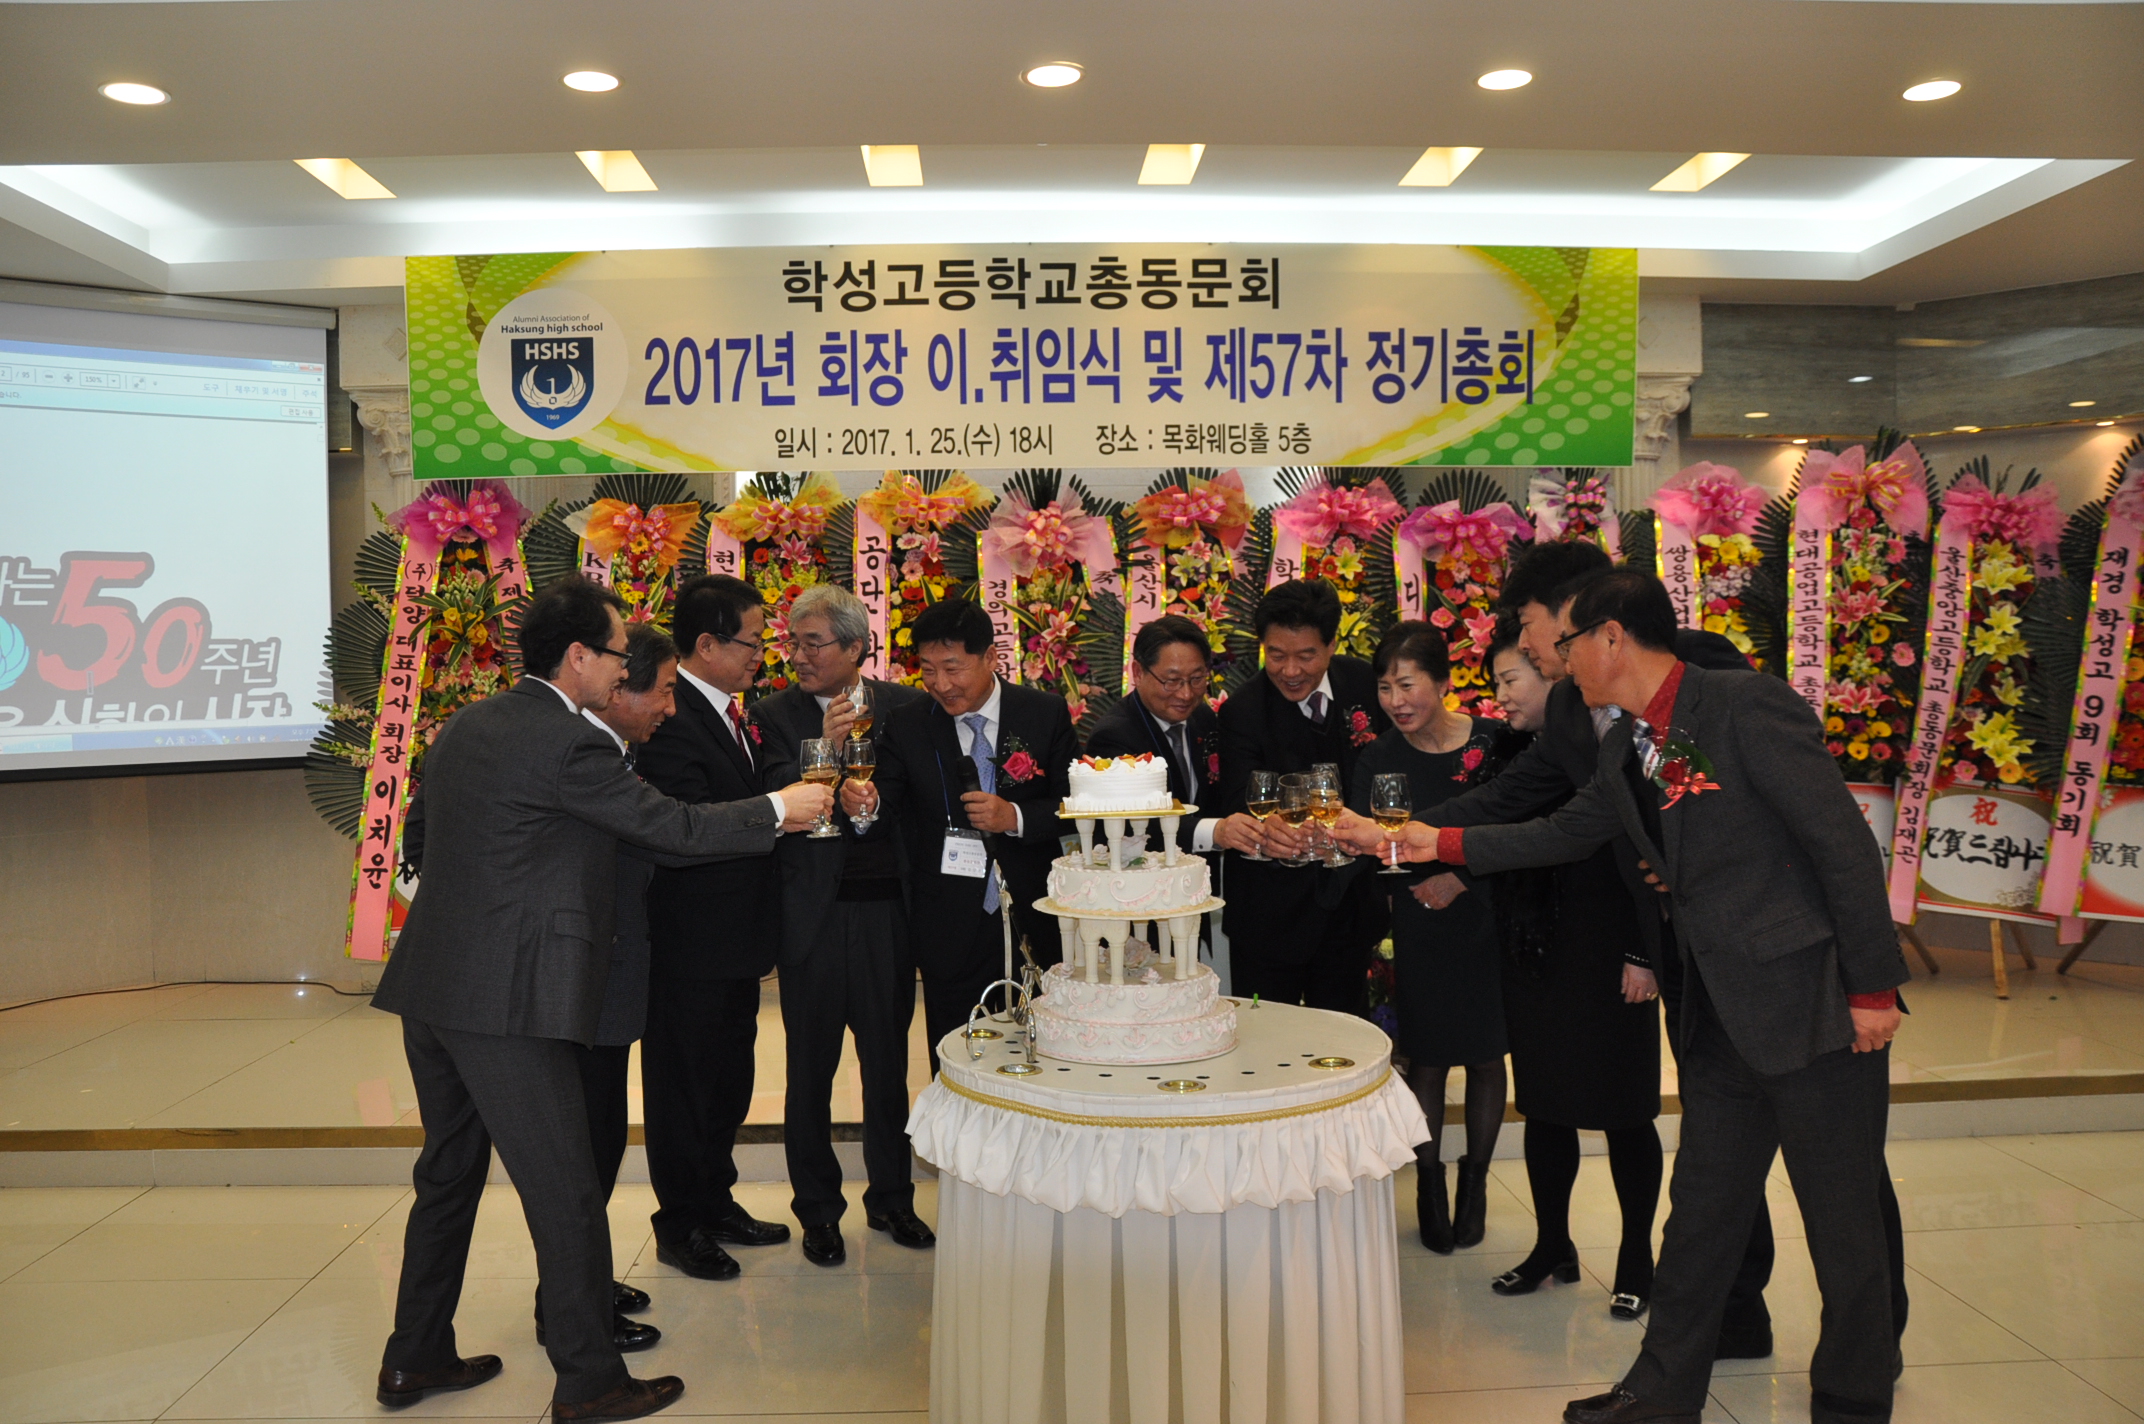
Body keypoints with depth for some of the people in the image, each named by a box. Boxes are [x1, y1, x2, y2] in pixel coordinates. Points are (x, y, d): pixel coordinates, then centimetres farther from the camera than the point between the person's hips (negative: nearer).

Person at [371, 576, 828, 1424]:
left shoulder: (465, 726, 12)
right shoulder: (565, 742, -16)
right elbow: (672, 826, -12)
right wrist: (779, 811, 0)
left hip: (432, 987, 10)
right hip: (506, 1001, -10)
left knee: (449, 1172, 21)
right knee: (564, 1193, 1)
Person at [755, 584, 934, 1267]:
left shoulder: (906, 707, 2)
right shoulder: (776, 714, -1)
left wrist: (876, 804, -14)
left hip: (887, 909, 1)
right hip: (813, 914, -1)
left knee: (888, 1061, 13)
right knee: (811, 1068, 10)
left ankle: (891, 1197, 31)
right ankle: (817, 1209, 27)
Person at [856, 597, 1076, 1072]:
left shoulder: (1046, 714, -1)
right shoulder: (906, 726, 0)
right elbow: (892, 812, -6)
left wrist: (1016, 817, -18)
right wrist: (865, 804, -28)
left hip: (1035, 926, 0)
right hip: (951, 934, 0)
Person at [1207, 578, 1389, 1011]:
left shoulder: (1362, 682, -3)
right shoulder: (1242, 712, -17)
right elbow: (1240, 805, -29)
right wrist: (1266, 828, -51)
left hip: (1352, 905, 4)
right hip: (1272, 915, -4)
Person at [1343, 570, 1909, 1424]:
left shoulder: (1748, 708, -17)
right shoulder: (1626, 750, 8)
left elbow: (1845, 844, -16)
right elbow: (1560, 836, 18)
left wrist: (1872, 988, -15)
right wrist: (1437, 843, 13)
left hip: (1817, 1006, -8)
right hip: (1723, 1019, 8)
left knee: (1843, 1223, 8)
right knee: (1700, 1212, 17)